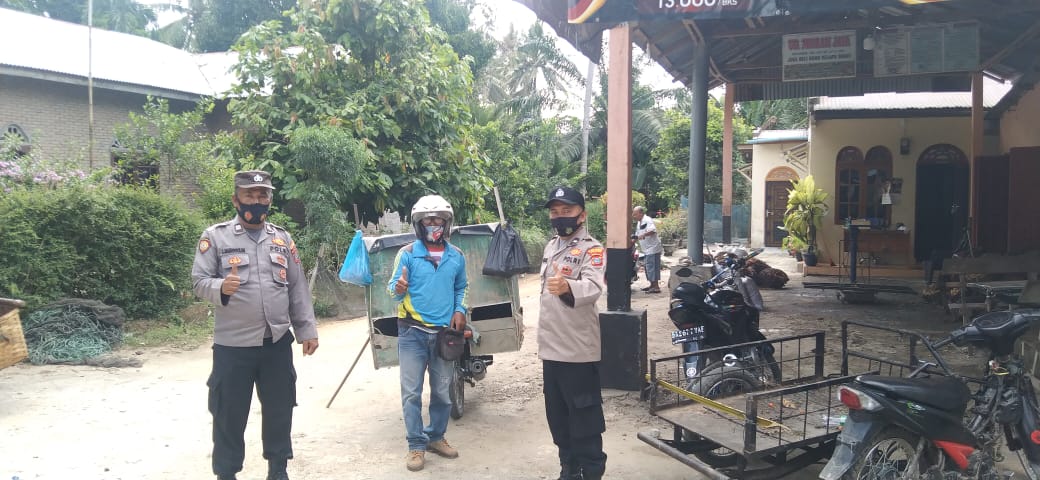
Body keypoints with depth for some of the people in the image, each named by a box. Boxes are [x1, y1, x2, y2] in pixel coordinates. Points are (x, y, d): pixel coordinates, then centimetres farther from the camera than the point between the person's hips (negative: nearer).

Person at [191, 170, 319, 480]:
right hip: (233, 345, -3)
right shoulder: (216, 236, -2)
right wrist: (221, 287, -29)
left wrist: (307, 330, 6)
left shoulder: (282, 238, 9)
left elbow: (298, 288, 10)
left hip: (278, 342, 4)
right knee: (230, 414, 6)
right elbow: (200, 281, -6)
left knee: (279, 409, 14)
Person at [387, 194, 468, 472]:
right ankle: (416, 445, 9)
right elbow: (393, 288, -6)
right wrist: (398, 288, -29)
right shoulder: (407, 254, -5)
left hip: (444, 332, 3)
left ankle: (436, 437, 29)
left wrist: (460, 310, 1)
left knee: (442, 391, 12)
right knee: (412, 392, -2)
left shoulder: (457, 256, 7)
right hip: (413, 332, -3)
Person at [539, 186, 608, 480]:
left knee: (585, 419, 0)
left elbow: (594, 287, -33)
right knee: (557, 417, 17)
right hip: (551, 348, 8)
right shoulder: (551, 246, 12)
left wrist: (567, 287, -54)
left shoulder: (591, 249, -13)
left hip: (578, 350, -8)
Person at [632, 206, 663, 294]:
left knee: (651, 266, -13)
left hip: (652, 248, -11)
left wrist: (643, 235, -41)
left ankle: (656, 287, -13)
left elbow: (653, 230, -31)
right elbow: (637, 235, 27)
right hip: (647, 249, 11)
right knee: (647, 266, 14)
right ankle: (652, 285, 22)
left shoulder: (647, 220, -14)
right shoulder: (639, 222, 17)